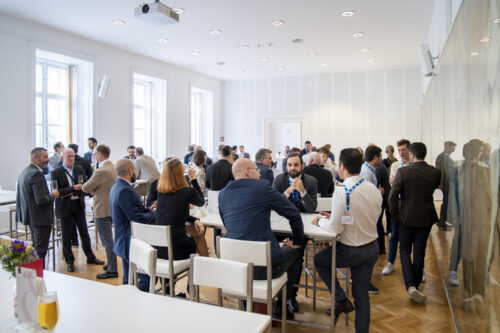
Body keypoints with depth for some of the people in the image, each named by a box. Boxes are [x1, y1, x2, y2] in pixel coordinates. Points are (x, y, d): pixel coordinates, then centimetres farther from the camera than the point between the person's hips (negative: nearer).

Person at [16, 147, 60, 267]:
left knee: (36, 247, 22)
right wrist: (53, 195, -9)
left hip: (30, 216, 10)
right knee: (40, 250, -1)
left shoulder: (24, 172, 11)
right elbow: (41, 200, -27)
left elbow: (19, 198, 18)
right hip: (40, 218, -10)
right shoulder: (36, 173, -21)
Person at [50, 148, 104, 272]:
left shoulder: (79, 169, 4)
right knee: (67, 236, 6)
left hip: (78, 206, 3)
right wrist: (73, 188, -22)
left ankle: (90, 257, 25)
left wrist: (70, 192, -12)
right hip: (65, 207, -3)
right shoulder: (55, 173, -7)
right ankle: (70, 261, 21)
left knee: (84, 233, 12)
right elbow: (57, 191, -14)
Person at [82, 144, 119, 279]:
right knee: (108, 238, 20)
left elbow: (85, 188, -14)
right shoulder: (113, 167, 8)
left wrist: (91, 189, 7)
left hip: (103, 210, -9)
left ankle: (112, 270, 6)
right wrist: (95, 190, 1)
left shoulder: (101, 171, -22)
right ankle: (111, 264, 31)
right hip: (111, 207, 9)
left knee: (107, 240, -1)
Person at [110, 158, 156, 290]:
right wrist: (156, 214, -10)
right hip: (131, 243, -11)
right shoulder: (124, 190, -23)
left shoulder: (117, 187, 9)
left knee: (128, 279, 21)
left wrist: (148, 209, 5)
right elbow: (137, 218, -24)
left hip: (124, 241, 11)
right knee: (147, 277, -3)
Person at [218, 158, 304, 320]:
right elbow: (294, 215, -3)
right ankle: (281, 305, 31)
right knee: (296, 250, 23)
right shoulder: (262, 186, -9)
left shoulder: (222, 194, 7)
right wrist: (297, 242, 13)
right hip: (265, 267, -6)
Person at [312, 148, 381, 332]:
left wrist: (320, 221, 0)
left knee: (318, 260, 22)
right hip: (372, 248, 6)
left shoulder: (341, 192, -24)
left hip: (351, 251, -6)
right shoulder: (373, 189, -3)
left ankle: (341, 300, 17)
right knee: (362, 296, 18)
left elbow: (336, 228, -19)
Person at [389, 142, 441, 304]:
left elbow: (393, 196, -16)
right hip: (426, 217, 3)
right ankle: (415, 285, 22)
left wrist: (395, 215, -4)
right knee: (419, 252, 12)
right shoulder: (435, 172, -5)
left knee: (405, 250, 11)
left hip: (407, 217, -3)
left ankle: (410, 285, -5)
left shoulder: (403, 171, -16)